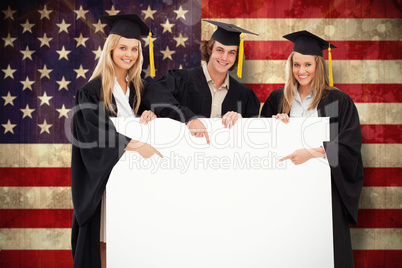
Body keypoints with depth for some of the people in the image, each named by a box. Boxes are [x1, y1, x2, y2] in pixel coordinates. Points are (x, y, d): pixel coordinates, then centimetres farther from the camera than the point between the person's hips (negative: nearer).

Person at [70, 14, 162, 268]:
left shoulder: (138, 87, 8)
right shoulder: (92, 91, -8)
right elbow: (97, 133, -21)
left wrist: (149, 115, -7)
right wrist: (136, 145, -33)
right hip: (104, 171, -4)